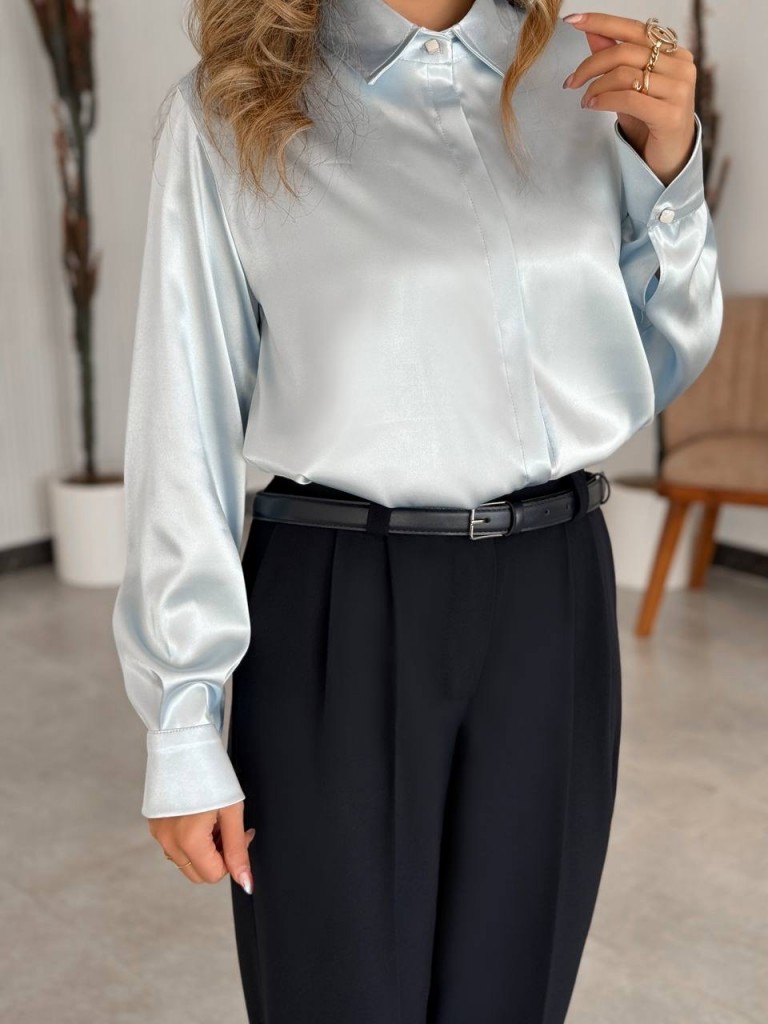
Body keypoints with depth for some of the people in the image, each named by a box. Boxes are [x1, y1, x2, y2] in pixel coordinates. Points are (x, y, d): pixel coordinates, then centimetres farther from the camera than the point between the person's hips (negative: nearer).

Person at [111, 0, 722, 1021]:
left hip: (553, 606, 4)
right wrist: (184, 727, -4)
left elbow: (651, 374, 15)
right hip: (336, 619, -3)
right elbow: (186, 427, -4)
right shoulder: (231, 110, -3)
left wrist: (669, 162, 0)